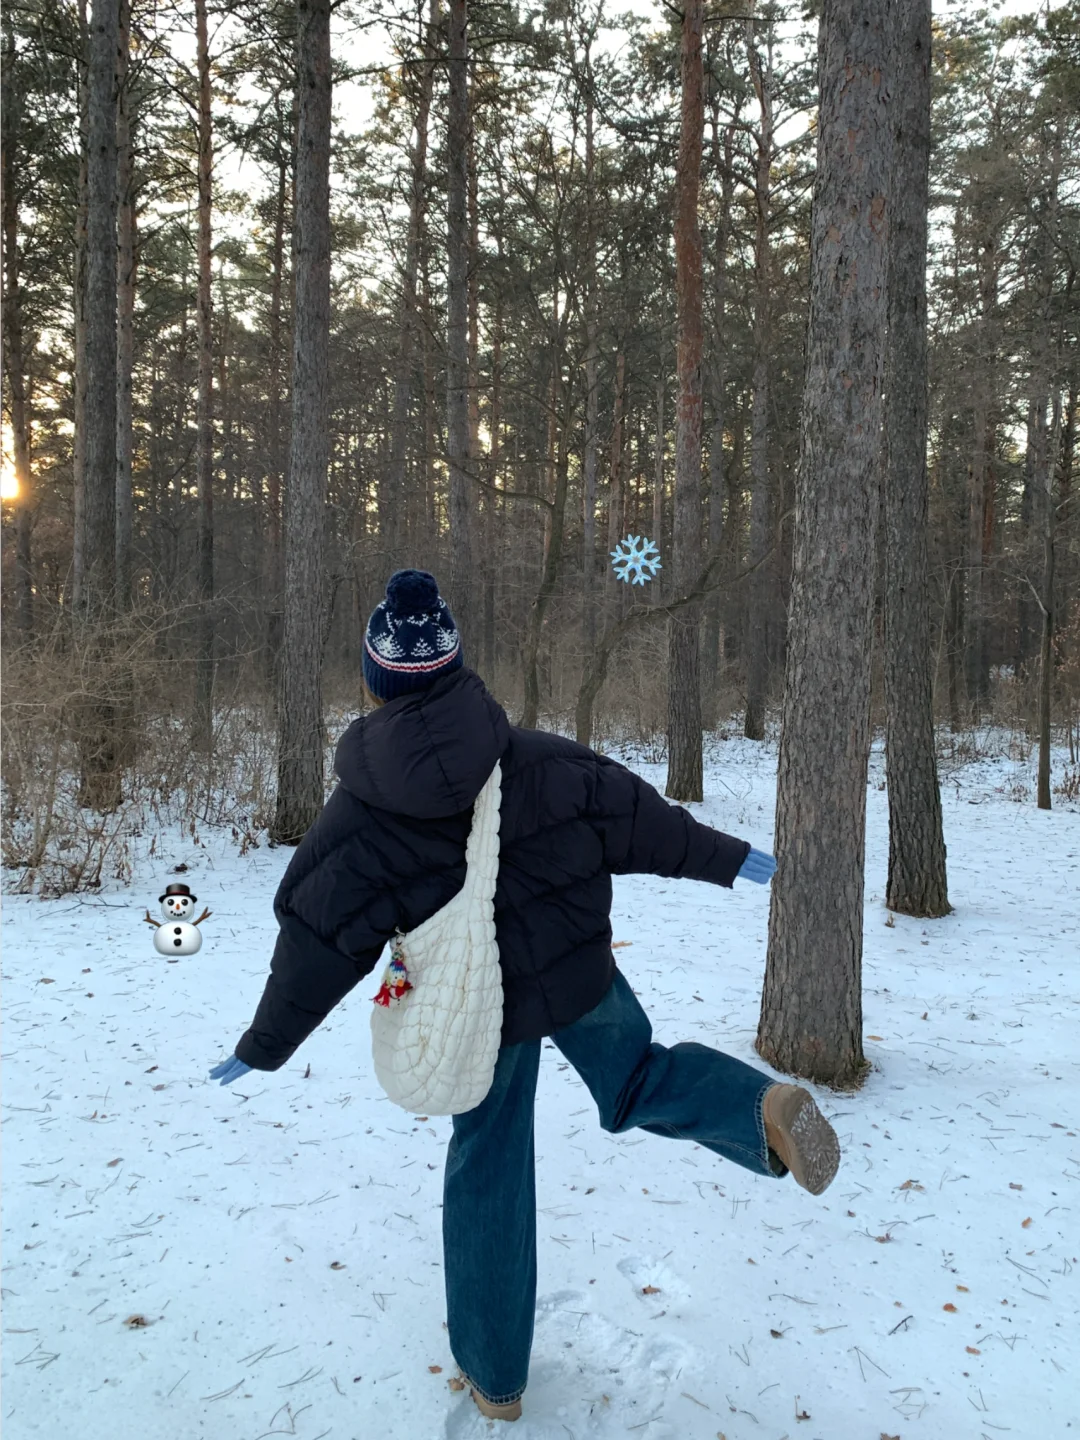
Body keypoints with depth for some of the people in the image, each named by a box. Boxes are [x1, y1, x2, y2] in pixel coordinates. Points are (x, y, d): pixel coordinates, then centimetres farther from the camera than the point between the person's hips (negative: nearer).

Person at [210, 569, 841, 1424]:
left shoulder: (360, 816, -15)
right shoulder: (539, 763, -13)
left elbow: (318, 943, -11)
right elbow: (633, 817, -6)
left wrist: (265, 1049, 1)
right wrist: (725, 858, 7)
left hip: (481, 1009, -1)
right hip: (578, 974, 1)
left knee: (489, 1171, 16)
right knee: (637, 1083, 25)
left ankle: (495, 1375, 28)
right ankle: (761, 1109, -7)